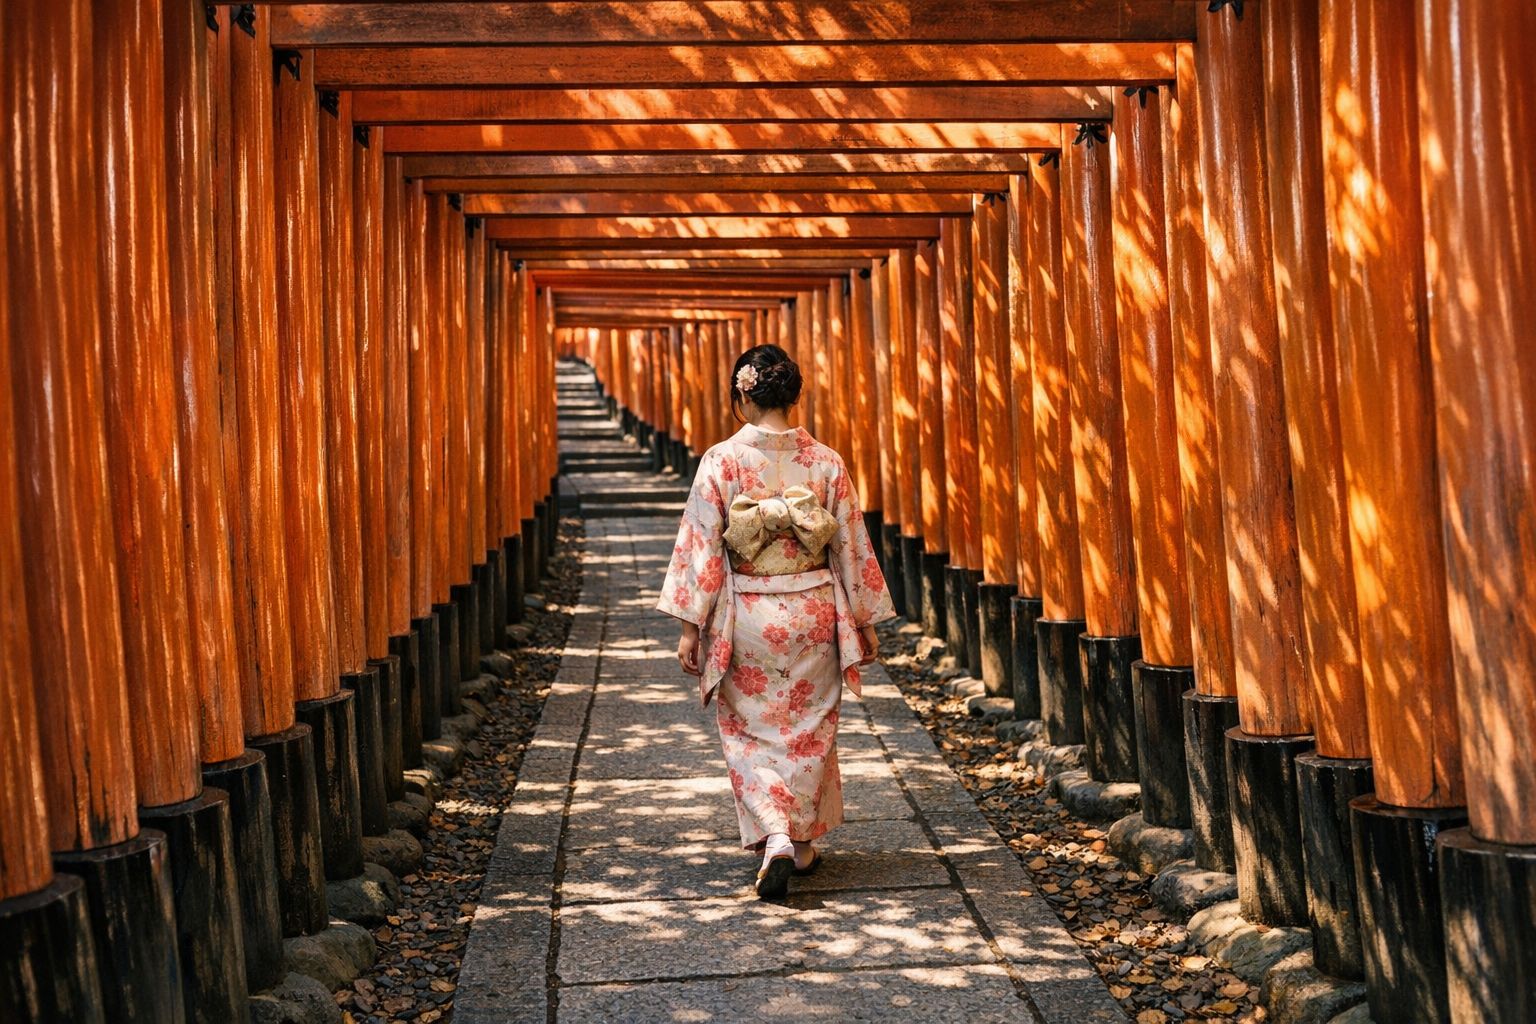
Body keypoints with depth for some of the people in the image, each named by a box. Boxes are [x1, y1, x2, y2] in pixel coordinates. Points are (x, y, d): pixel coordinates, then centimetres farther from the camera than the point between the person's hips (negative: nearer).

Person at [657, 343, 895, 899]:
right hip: (814, 612, 2)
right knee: (809, 729, 16)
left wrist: (690, 625, -4)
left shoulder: (721, 460, -10)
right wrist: (866, 621, 11)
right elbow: (852, 545, 2)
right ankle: (802, 843, 27)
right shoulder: (826, 462, -3)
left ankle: (775, 839, -6)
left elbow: (701, 545, -10)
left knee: (751, 731, 11)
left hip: (746, 617, -2)